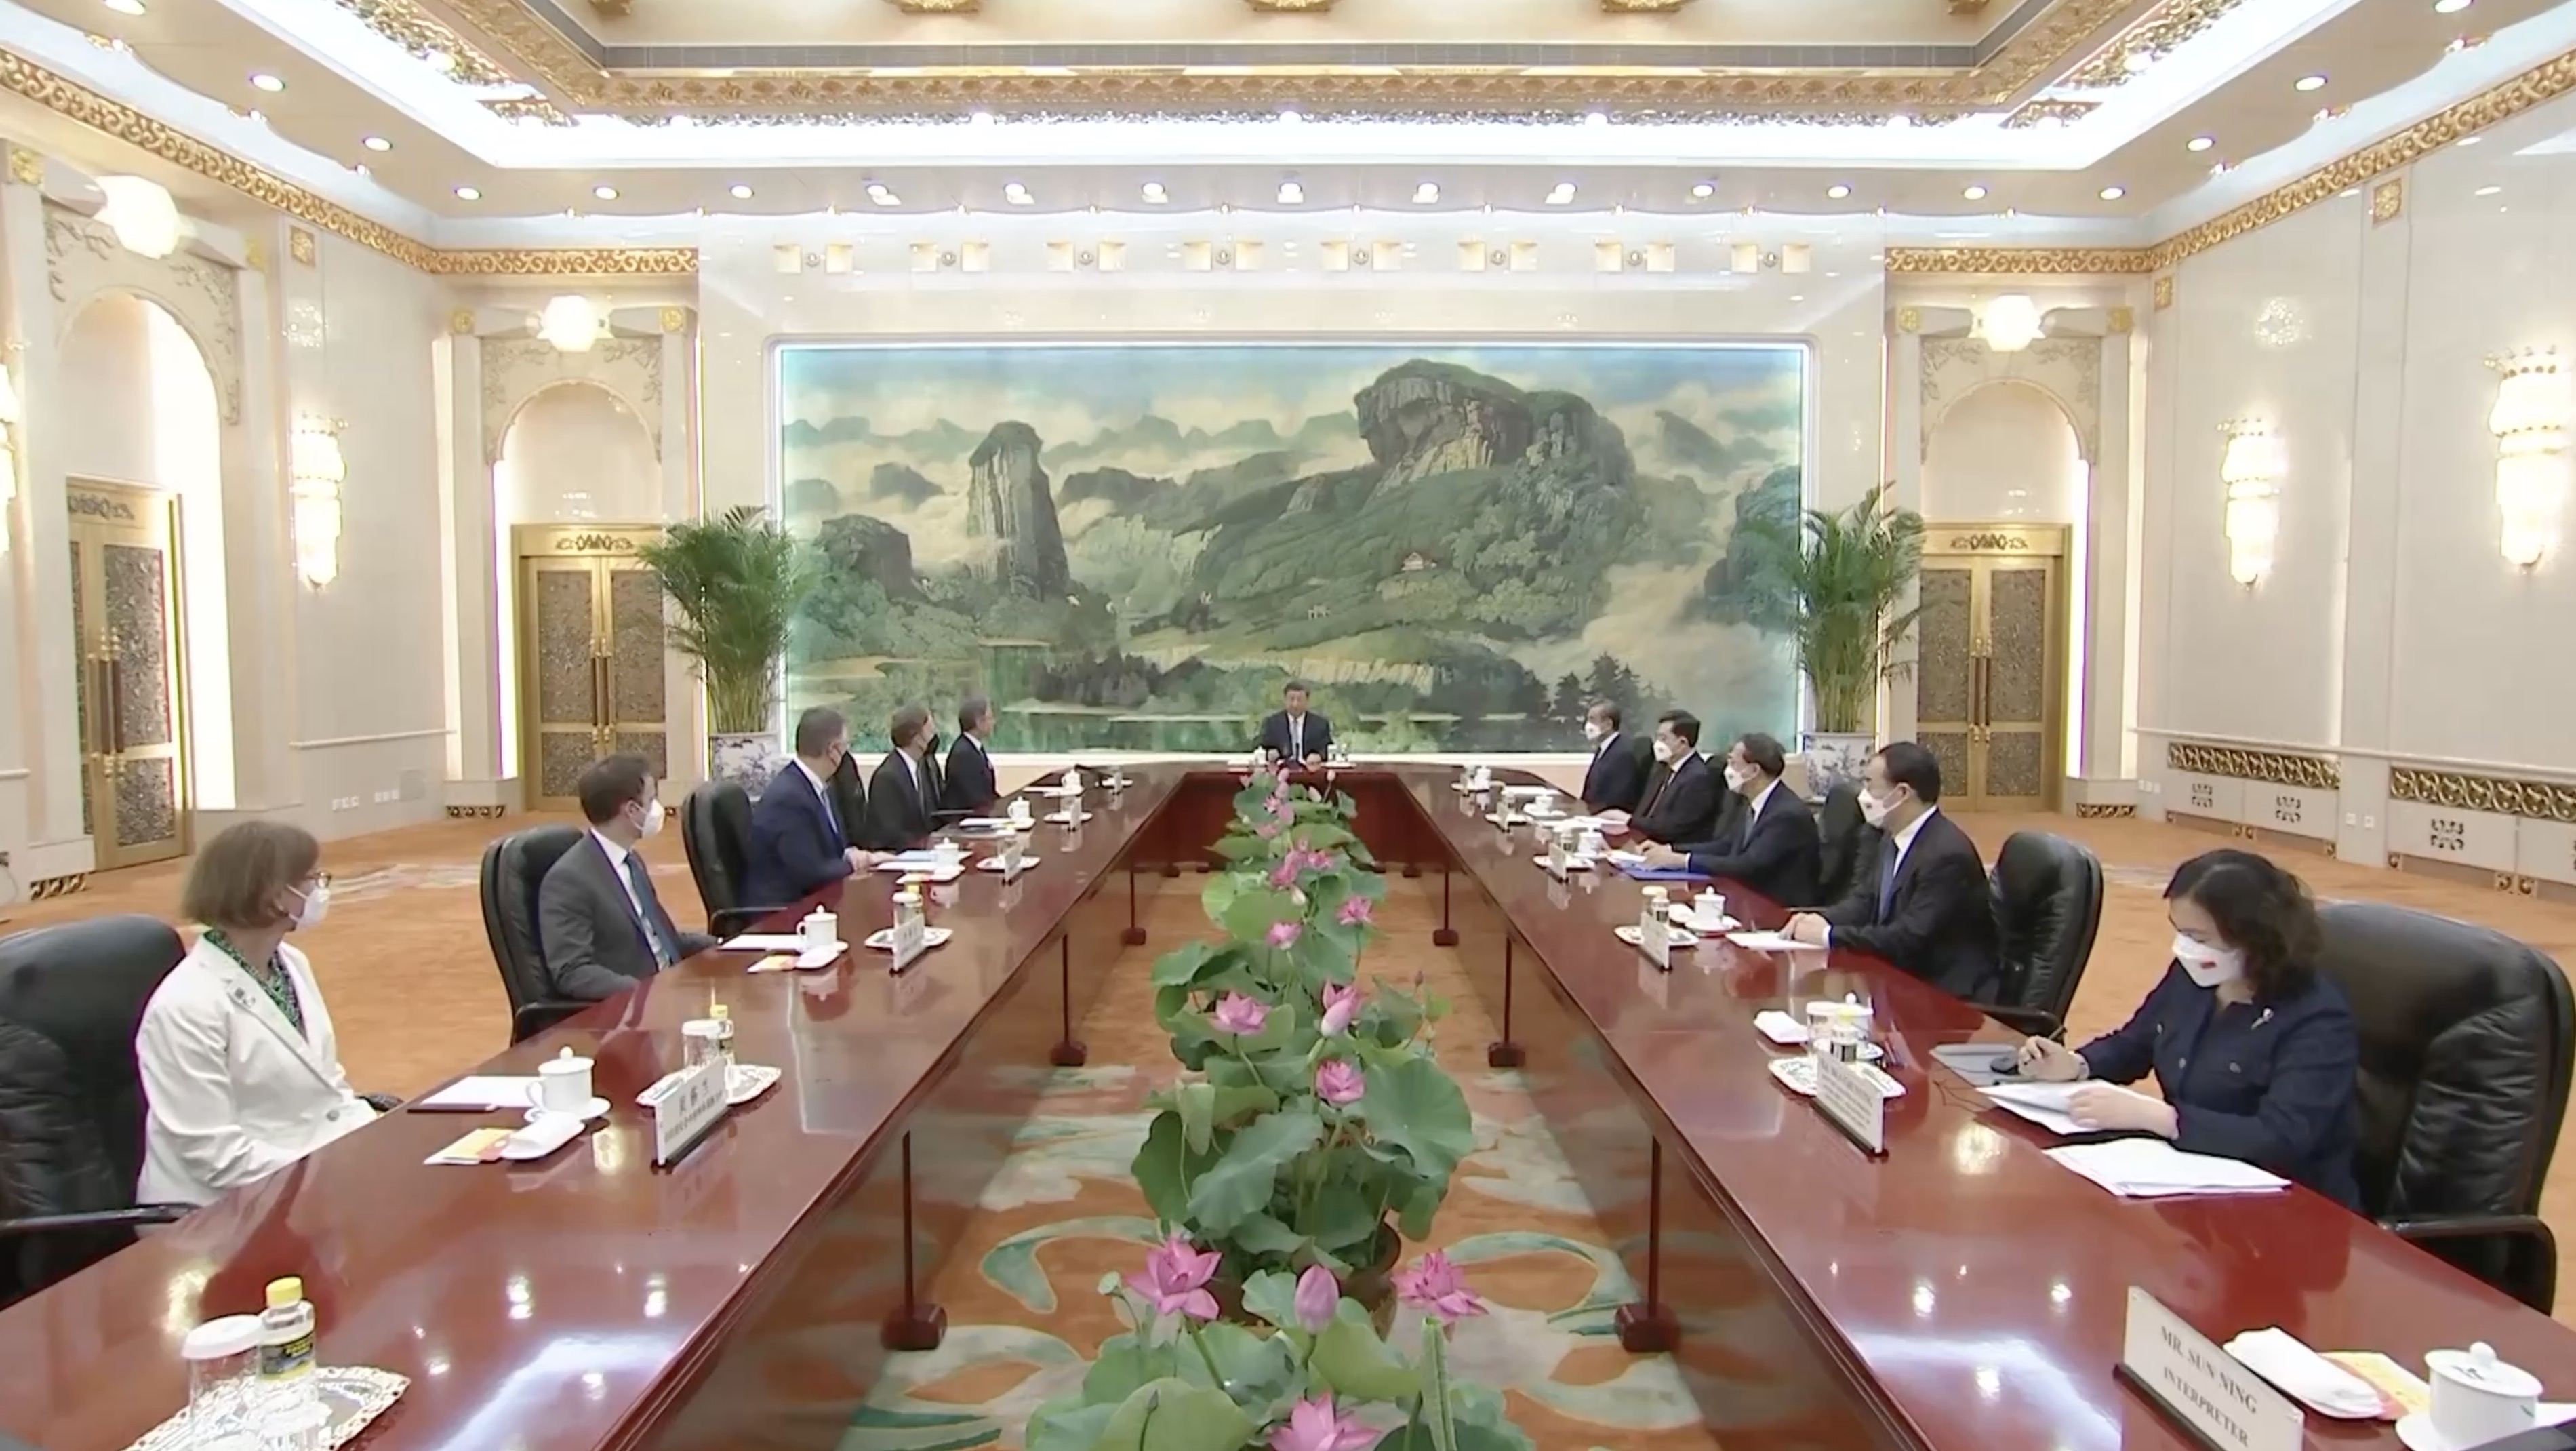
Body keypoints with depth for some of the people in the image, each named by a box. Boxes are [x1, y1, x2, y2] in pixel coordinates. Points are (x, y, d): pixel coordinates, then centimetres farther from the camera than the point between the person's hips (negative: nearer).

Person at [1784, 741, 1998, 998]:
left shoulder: (1947, 854, -23)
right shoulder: (1894, 837, 5)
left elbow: (1908, 939, -27)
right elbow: (1866, 900, 11)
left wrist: (1828, 935, -21)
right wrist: (1821, 919, -8)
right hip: (1906, 977, 8)